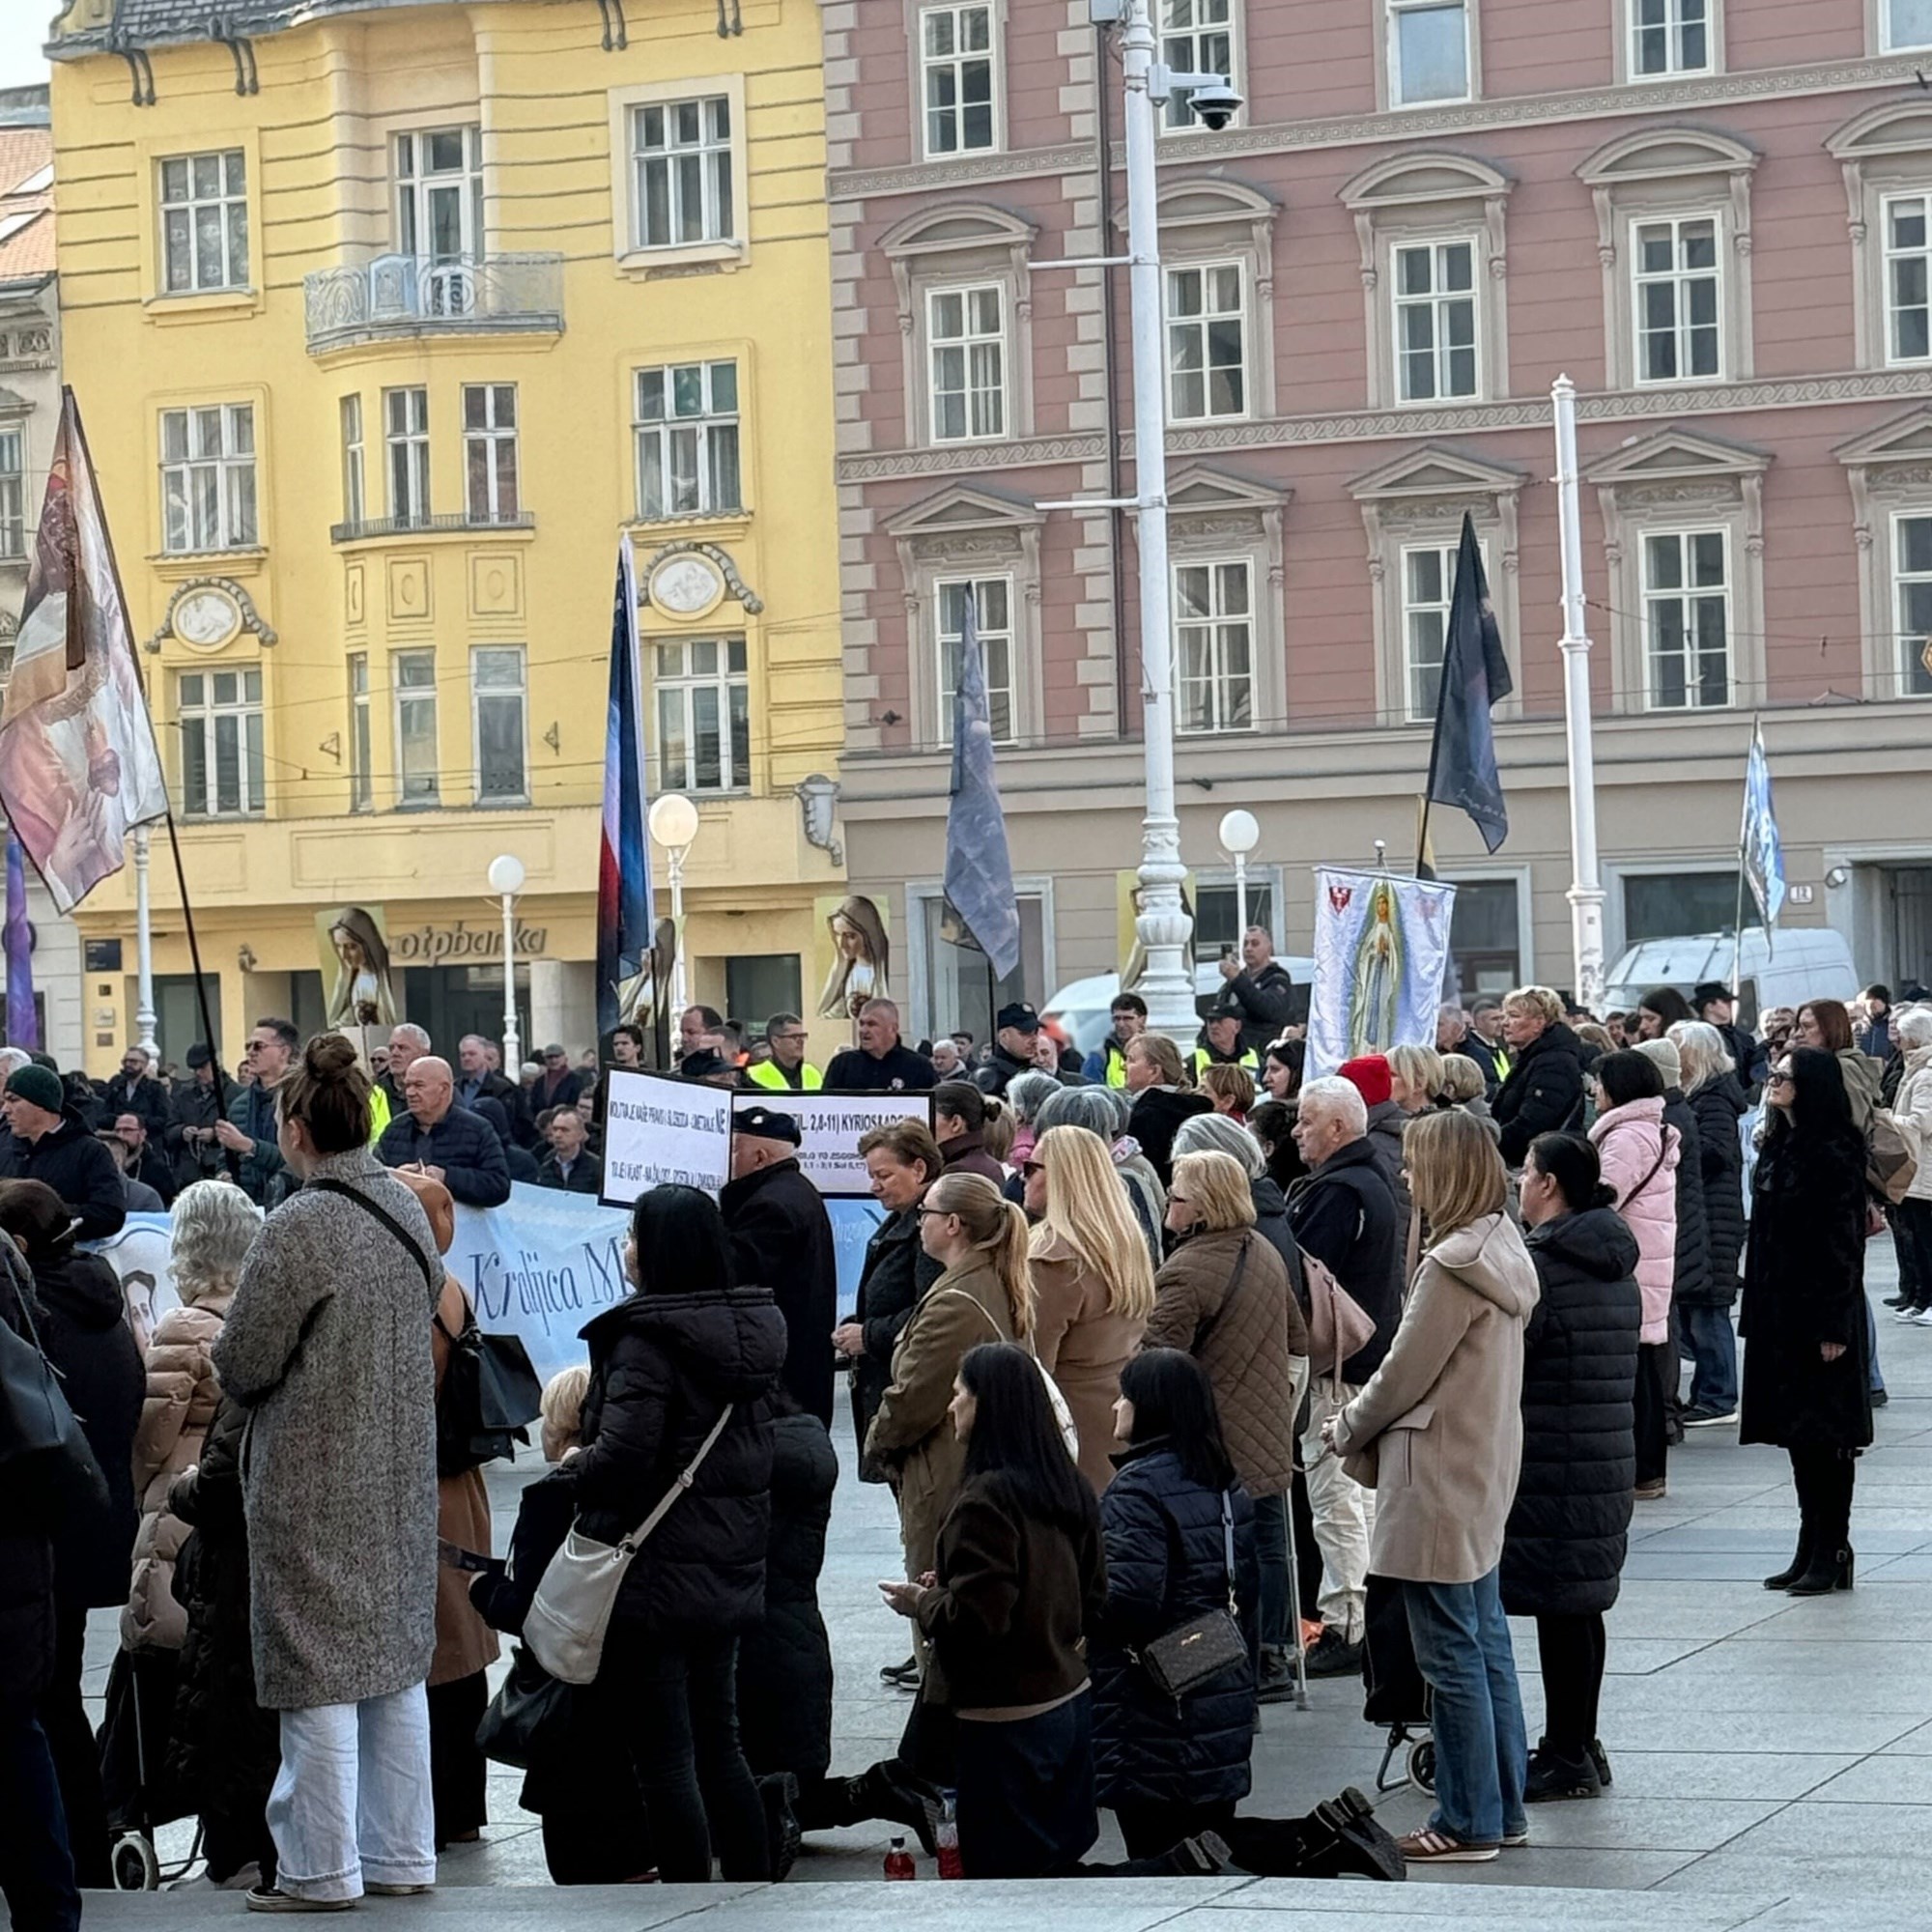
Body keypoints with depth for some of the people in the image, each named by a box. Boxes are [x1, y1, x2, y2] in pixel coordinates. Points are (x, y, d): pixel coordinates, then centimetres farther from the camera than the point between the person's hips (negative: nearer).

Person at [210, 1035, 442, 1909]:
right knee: (396, 1658, 14)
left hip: (314, 1479, -7)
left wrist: (225, 1353, 6)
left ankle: (322, 1867, 4)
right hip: (402, 1468, 7)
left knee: (319, 1671, 0)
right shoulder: (406, 1208, 2)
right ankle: (401, 1854, 20)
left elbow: (242, 1365, -15)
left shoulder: (298, 1229, -20)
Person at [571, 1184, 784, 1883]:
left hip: (655, 1576, -8)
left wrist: (575, 1465, -4)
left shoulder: (647, 1340, -17)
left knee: (664, 1756, -1)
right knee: (719, 1746, 18)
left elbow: (621, 1456, -25)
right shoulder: (752, 1329, 8)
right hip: (730, 1574, 8)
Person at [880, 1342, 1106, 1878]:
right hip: (1069, 1701, 9)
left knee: (1005, 1872, -1)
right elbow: (1093, 1599, 13)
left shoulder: (984, 1501, -20)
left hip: (1005, 1719, -9)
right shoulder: (1067, 1488, 7)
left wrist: (922, 1603, -5)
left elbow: (976, 1619, -25)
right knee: (1057, 1865, 14)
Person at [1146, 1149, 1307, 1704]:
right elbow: (1298, 1342, 19)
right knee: (1267, 1543, 14)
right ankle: (1271, 1657, 22)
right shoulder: (1265, 1254, 9)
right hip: (1268, 1438, 8)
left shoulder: (1184, 1274, -19)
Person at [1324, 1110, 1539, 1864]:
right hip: (1484, 1469, 10)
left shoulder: (1453, 1268, -20)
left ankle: (1467, 1822, 3)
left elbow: (1404, 1375, -16)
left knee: (1452, 1654, -2)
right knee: (1485, 1643, 15)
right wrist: (1365, 1426, 10)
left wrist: (1347, 1430, 1)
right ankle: (1501, 1808, 22)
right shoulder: (1501, 1251, 9)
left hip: (1441, 1481, -10)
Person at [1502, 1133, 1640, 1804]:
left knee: (1557, 1608, -3)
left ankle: (1565, 1756, 1)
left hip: (1549, 1465, -9)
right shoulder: (1618, 1265, 12)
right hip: (1610, 1455, 9)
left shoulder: (1537, 1264, -16)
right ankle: (1580, 1747, 22)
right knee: (1583, 1605, 15)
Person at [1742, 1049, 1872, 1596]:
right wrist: (1755, 1311, 14)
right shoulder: (1778, 1146, 11)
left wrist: (1833, 1324, -19)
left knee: (1825, 1434, -3)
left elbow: (1844, 1241, -16)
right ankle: (1811, 1550, 17)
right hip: (1780, 1312, 9)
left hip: (1819, 1312, -9)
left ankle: (1832, 1553, 2)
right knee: (1795, 1429, 11)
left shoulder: (1833, 1153, -14)